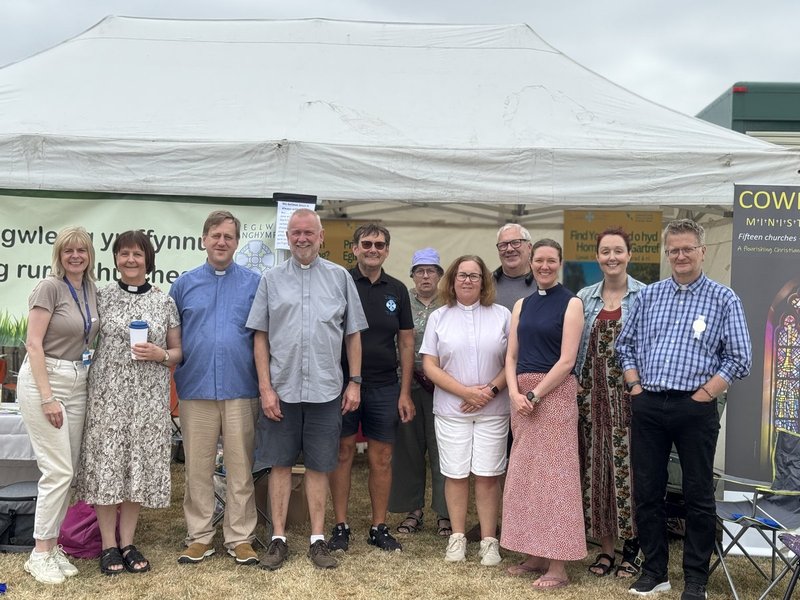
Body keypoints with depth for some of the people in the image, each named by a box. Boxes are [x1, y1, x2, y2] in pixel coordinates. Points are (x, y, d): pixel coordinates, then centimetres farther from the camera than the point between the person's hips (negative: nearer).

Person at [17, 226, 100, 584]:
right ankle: (40, 553, 3)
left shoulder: (91, 290, 10)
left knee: (68, 470, 7)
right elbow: (34, 344, -14)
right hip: (44, 379, -7)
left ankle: (52, 545, 18)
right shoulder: (50, 287, -10)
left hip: (78, 384, 7)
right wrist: (47, 397, -18)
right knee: (58, 470, -8)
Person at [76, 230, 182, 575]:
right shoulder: (101, 298, 5)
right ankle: (109, 545, 14)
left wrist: (160, 355, -10)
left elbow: (178, 352, 10)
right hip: (107, 393, -1)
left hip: (149, 397, 1)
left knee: (139, 464, 5)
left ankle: (128, 543, 19)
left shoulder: (165, 302, 6)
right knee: (106, 463, 0)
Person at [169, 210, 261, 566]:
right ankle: (199, 536, 19)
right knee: (197, 468, 7)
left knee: (240, 468, 4)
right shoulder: (184, 284, 10)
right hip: (196, 389, 1)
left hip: (241, 390, -1)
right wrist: (172, 365, 0)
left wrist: (266, 382, -2)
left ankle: (240, 538, 14)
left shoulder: (254, 284, 6)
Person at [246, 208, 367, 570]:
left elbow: (353, 334, 7)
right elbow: (260, 337, 3)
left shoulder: (340, 277, 5)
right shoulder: (271, 280, 4)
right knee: (280, 464, 8)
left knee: (319, 467, 8)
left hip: (325, 390, 0)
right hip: (282, 390, 0)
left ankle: (317, 539, 18)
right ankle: (278, 538, 19)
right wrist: (265, 387, -3)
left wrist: (354, 383, 2)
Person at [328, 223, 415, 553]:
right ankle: (340, 526, 16)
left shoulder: (397, 290, 9)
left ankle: (379, 528, 18)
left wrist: (405, 392, 4)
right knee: (343, 453, 4)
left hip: (385, 387, 3)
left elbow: (406, 342, 10)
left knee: (382, 459, 7)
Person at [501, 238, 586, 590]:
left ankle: (558, 565, 4)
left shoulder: (571, 303, -4)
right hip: (521, 395, 6)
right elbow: (511, 356, 9)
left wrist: (534, 394, -13)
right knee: (525, 474, 9)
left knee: (553, 473, -3)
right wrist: (515, 394, -7)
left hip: (554, 393, -6)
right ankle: (534, 555, 21)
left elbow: (566, 361, -11)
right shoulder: (522, 305, 13)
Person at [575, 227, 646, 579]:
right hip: (594, 394, 3)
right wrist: (578, 392, 6)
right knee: (597, 467, 6)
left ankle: (631, 548, 15)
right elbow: (576, 348, 12)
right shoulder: (584, 298, 10)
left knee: (627, 467, -1)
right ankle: (606, 548, 18)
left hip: (629, 395, -3)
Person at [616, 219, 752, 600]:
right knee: (646, 491, 8)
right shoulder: (648, 296, 10)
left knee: (698, 496, 5)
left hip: (696, 409, -3)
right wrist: (635, 388, 4)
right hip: (647, 407, 3)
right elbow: (626, 344, 15)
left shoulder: (724, 299, 0)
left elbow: (739, 359, -4)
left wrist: (702, 395, -9)